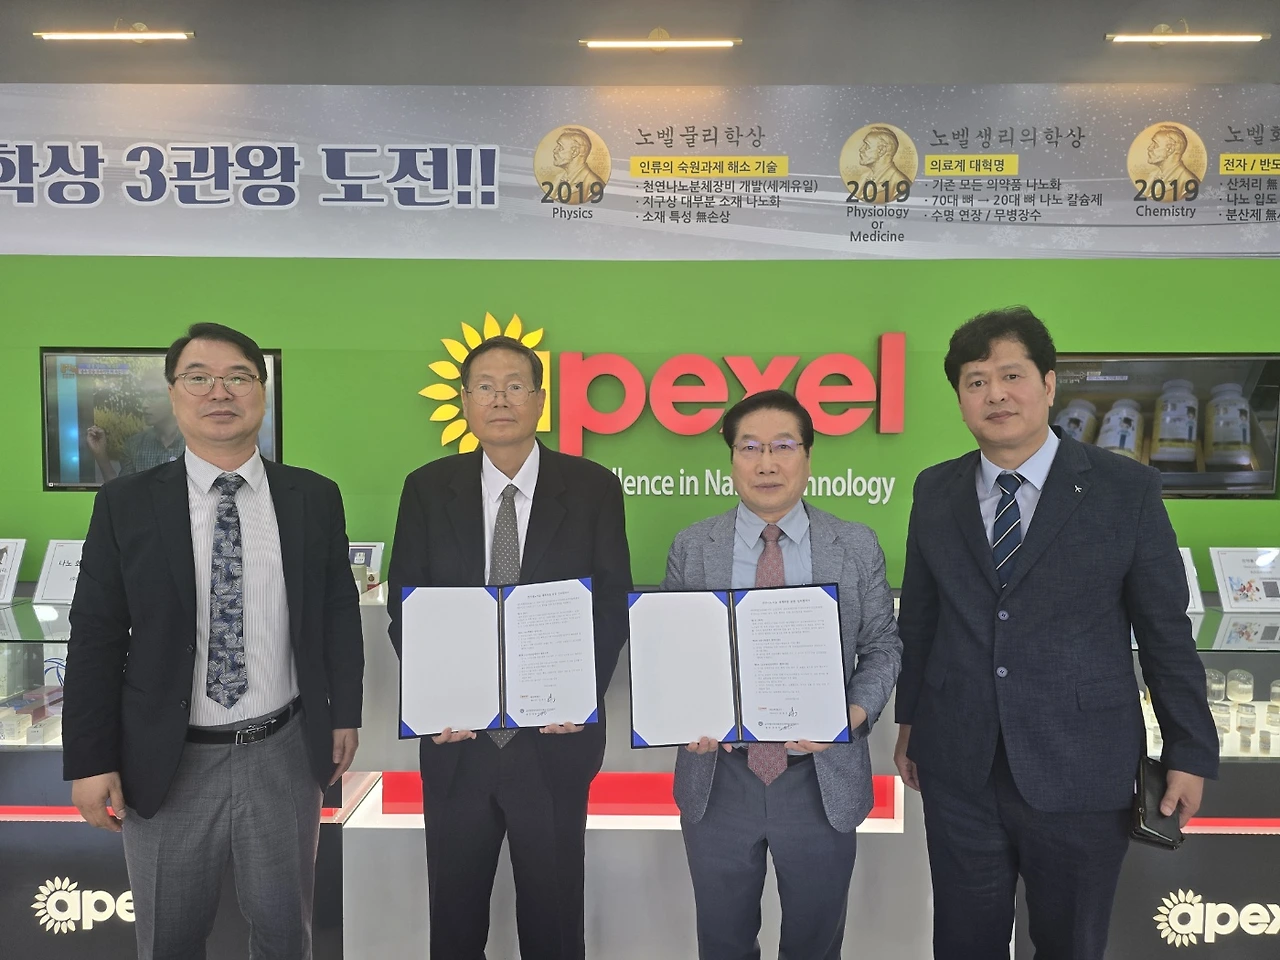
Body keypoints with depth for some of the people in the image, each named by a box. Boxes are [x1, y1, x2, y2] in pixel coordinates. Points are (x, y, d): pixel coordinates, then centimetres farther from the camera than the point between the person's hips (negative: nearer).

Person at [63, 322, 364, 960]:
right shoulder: (126, 505, -5)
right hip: (166, 764, 0)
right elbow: (95, 639, -3)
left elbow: (340, 611, 5)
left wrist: (344, 715, 6)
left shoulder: (314, 498, -2)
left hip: (285, 756, 1)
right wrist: (90, 762, -5)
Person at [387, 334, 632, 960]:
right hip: (457, 738, 2)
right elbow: (404, 606, 2)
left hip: (555, 738, -1)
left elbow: (612, 605, -2)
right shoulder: (428, 489, 2)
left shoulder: (593, 489, -2)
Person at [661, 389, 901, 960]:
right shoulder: (690, 548, -2)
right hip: (719, 778, 0)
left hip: (822, 780, 0)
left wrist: (857, 711, -16)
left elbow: (881, 646, 2)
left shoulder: (857, 547, -2)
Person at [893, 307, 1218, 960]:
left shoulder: (1127, 489, -6)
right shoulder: (934, 491, 2)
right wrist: (909, 718, 14)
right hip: (957, 766, 3)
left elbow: (1166, 629, -3)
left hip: (1080, 771, -2)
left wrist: (1191, 753, 0)